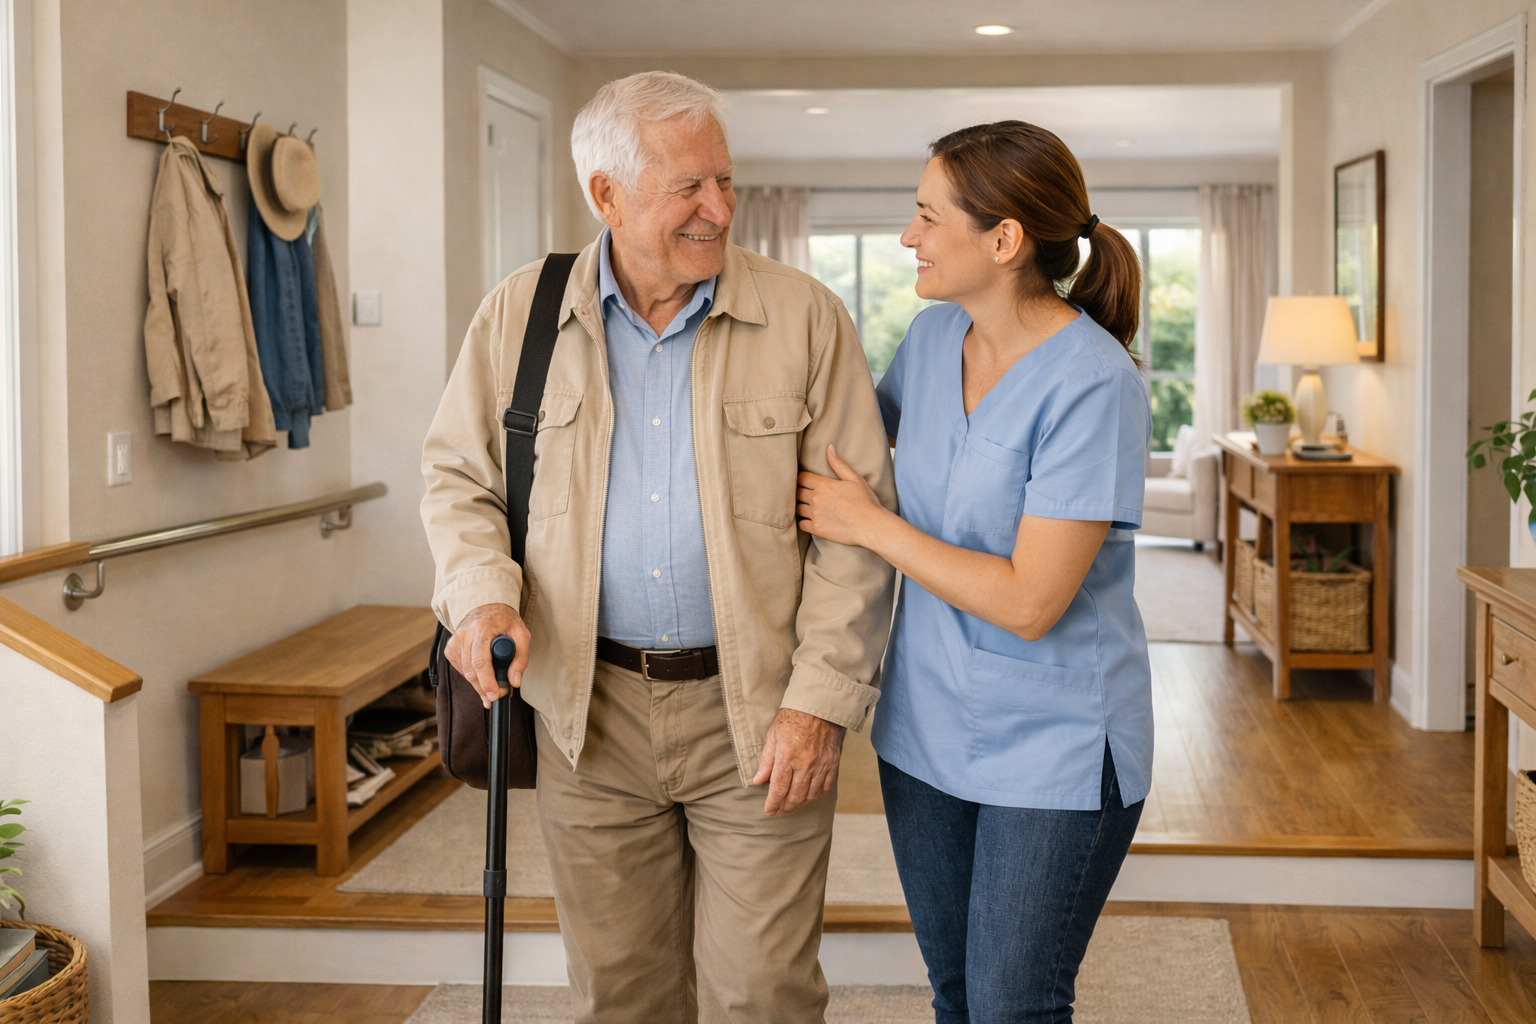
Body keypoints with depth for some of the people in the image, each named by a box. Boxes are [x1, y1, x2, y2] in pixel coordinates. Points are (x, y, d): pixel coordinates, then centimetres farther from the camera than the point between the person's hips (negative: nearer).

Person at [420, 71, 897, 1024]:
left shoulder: (806, 318, -5)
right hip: (590, 708, 2)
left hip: (757, 711, -2)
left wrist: (822, 701, -10)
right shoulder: (519, 315, 1)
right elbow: (460, 479, 10)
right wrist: (482, 594, -9)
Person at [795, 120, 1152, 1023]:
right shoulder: (933, 337, 0)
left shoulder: (1093, 384, -22)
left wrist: (869, 524, -16)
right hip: (928, 727, 7)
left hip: (1053, 747, -7)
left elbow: (1029, 601, -25)